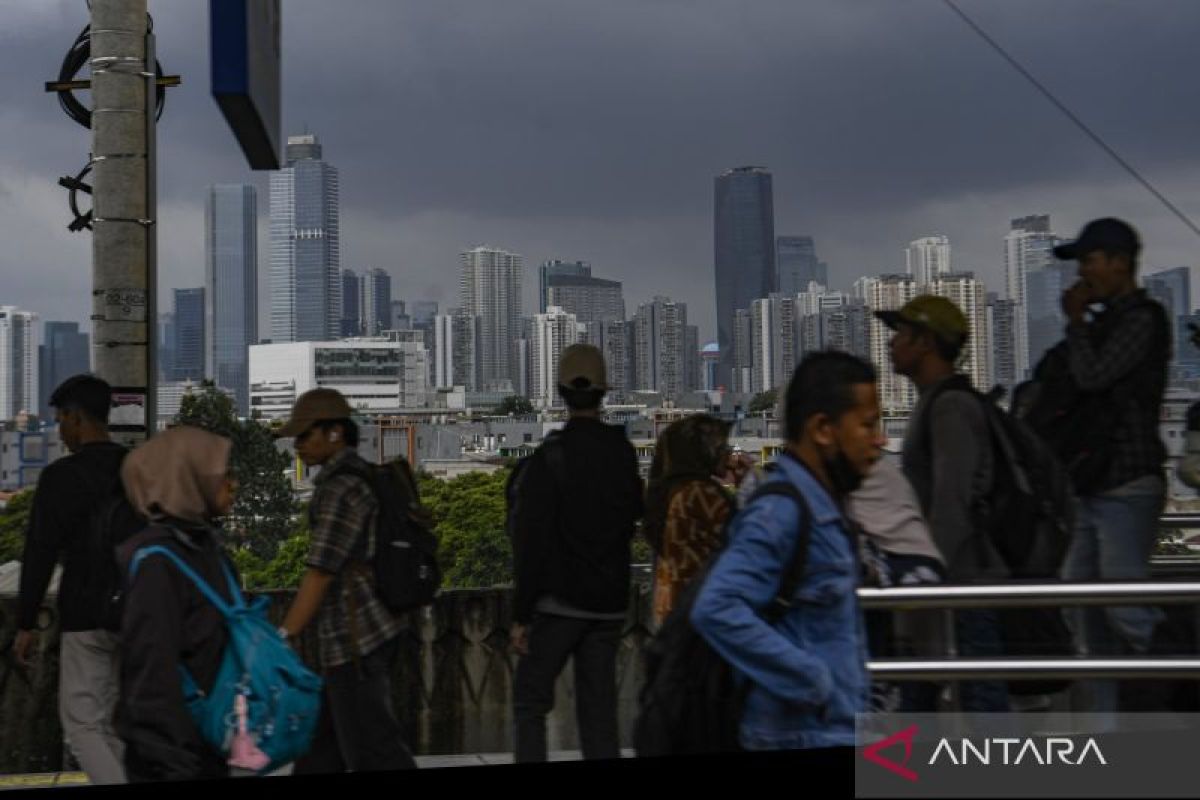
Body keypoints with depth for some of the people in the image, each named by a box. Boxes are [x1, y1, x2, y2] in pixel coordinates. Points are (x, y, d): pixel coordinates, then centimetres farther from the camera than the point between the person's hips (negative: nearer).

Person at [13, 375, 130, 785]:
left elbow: (39, 554, -10)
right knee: (115, 722, 15)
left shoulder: (61, 476, -10)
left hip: (86, 617, -6)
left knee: (82, 724, 0)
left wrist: (26, 624, -3)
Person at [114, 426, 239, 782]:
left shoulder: (205, 547, 8)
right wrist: (173, 763, -21)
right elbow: (152, 670, -22)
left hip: (209, 742, 8)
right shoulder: (157, 561, -20)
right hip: (177, 750, -8)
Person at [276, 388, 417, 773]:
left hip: (355, 637, -10)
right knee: (323, 741, 17)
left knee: (372, 747, -4)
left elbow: (320, 572, -19)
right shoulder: (360, 475, 13)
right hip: (371, 628, 10)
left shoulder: (342, 488, -16)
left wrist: (281, 640, -18)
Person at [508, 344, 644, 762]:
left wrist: (521, 614, -11)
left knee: (529, 701, 5)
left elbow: (532, 543, -14)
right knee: (599, 705, 9)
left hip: (559, 601, -5)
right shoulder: (624, 453, 3)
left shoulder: (550, 458, -14)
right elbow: (633, 517, 14)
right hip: (609, 602, 5)